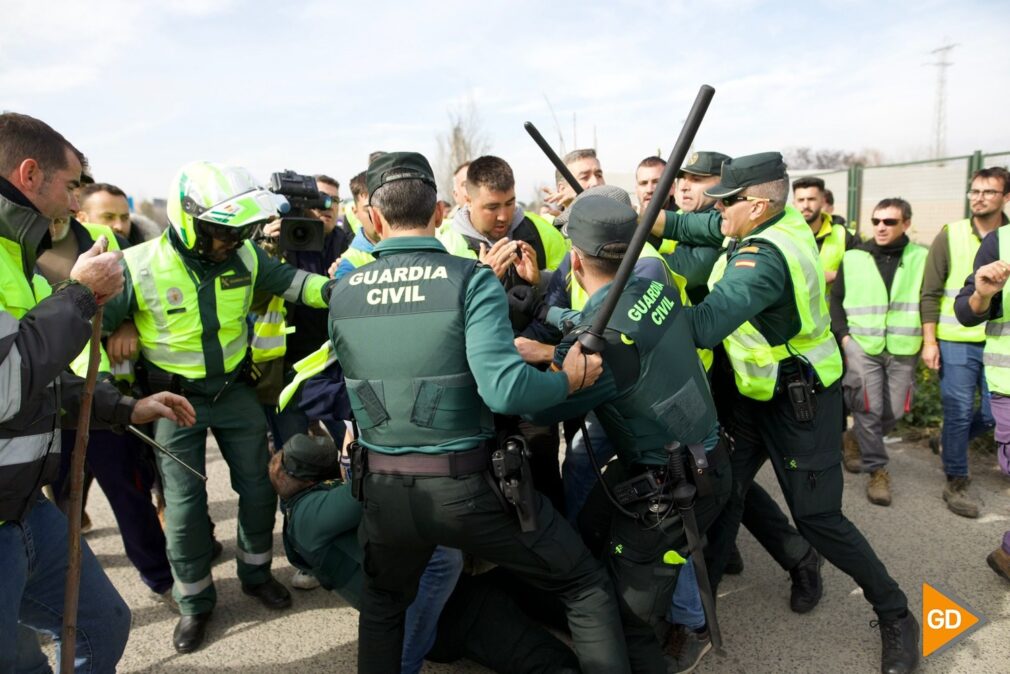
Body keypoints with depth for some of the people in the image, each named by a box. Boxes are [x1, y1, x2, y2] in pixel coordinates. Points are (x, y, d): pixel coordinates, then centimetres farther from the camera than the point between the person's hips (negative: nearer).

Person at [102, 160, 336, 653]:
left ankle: (256, 573, 35)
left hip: (235, 390, 3)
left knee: (258, 487, 10)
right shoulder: (139, 267, -20)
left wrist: (337, 291, -14)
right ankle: (194, 602, 24)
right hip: (175, 400, -3)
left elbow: (290, 281, 0)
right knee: (184, 505, 2)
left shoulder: (245, 256, -11)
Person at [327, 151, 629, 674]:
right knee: (587, 588, 17)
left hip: (385, 488, 4)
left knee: (382, 606, 33)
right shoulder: (471, 279, -13)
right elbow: (505, 390, -25)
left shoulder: (342, 293, -1)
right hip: (469, 486, -3)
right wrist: (571, 377, -6)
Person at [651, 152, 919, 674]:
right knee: (723, 487, 9)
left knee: (816, 517, 1)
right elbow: (695, 227, 4)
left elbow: (703, 325, -45)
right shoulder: (782, 218, -5)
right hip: (758, 394, 9)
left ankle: (896, 616, 23)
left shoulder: (765, 258, -32)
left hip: (801, 402, -8)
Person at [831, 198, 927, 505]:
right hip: (862, 346, -1)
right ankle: (877, 469, 10)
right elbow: (835, 300, 9)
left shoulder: (921, 258, 4)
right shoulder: (853, 258, 4)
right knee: (869, 409, -6)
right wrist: (843, 336, -1)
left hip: (903, 350, 1)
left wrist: (928, 339, -1)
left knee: (893, 412, 6)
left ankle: (856, 442, 33)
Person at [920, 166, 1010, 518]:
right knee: (959, 412, 1)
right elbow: (930, 293, -3)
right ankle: (956, 483, 17)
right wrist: (929, 341, -7)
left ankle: (950, 442, 39)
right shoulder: (950, 235, -3)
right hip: (956, 341, -2)